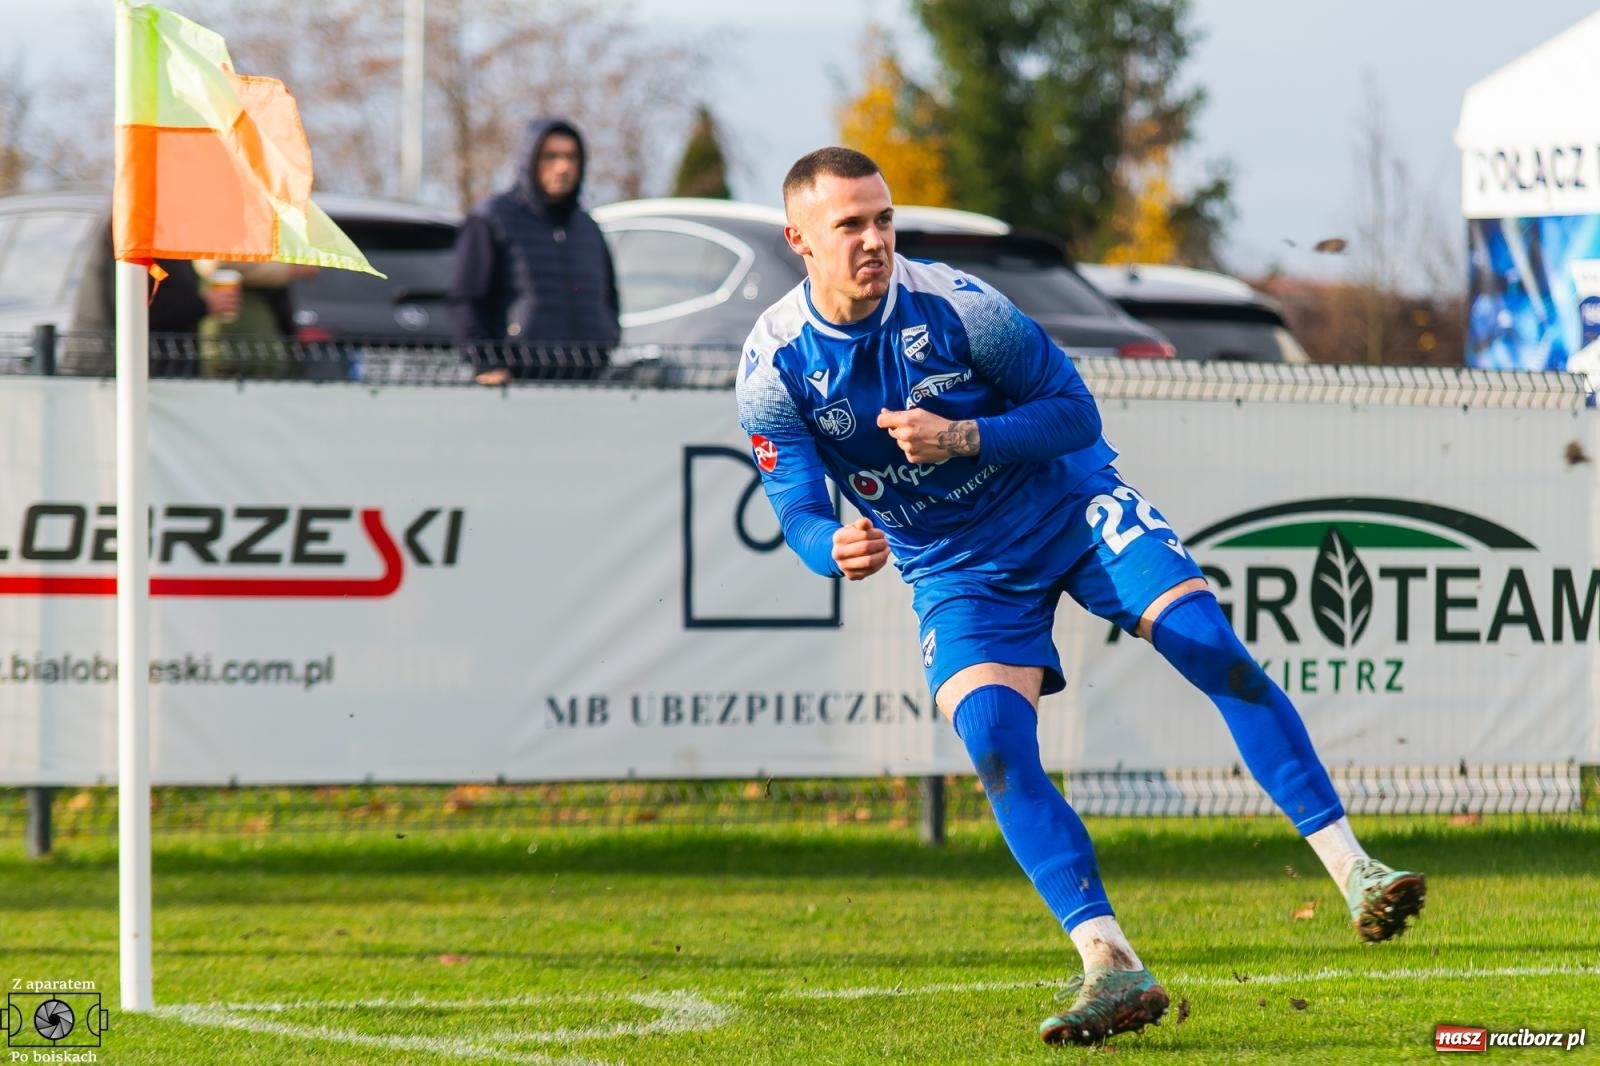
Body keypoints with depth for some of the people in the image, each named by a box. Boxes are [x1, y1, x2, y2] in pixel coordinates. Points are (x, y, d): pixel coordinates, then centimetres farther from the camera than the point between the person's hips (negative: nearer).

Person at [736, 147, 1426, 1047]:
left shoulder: (957, 306, -20)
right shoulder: (773, 369, -15)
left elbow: (1077, 413, -13)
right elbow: (798, 507, -16)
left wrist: (963, 438, -31)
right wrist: (836, 548, -41)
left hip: (1070, 507, -1)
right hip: (958, 571, 1)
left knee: (1214, 649, -19)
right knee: (994, 740, -21)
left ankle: (1355, 872, -19)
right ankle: (1113, 970, -21)